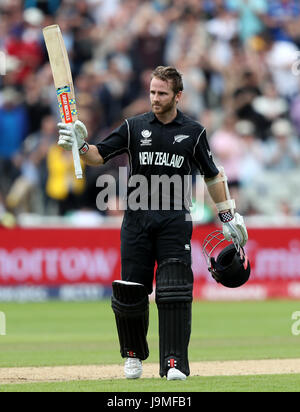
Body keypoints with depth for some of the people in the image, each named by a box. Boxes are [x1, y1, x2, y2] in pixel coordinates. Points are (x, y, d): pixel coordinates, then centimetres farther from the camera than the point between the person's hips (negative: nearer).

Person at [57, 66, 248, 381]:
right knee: (131, 291, 0)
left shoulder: (193, 133, 6)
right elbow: (98, 156, 1)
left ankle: (174, 362, -13)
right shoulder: (134, 127, 6)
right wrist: (80, 145, -20)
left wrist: (228, 217, 13)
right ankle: (133, 354, 22)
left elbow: (212, 175, 15)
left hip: (175, 221, -1)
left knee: (174, 291, -12)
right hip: (137, 220, 1)